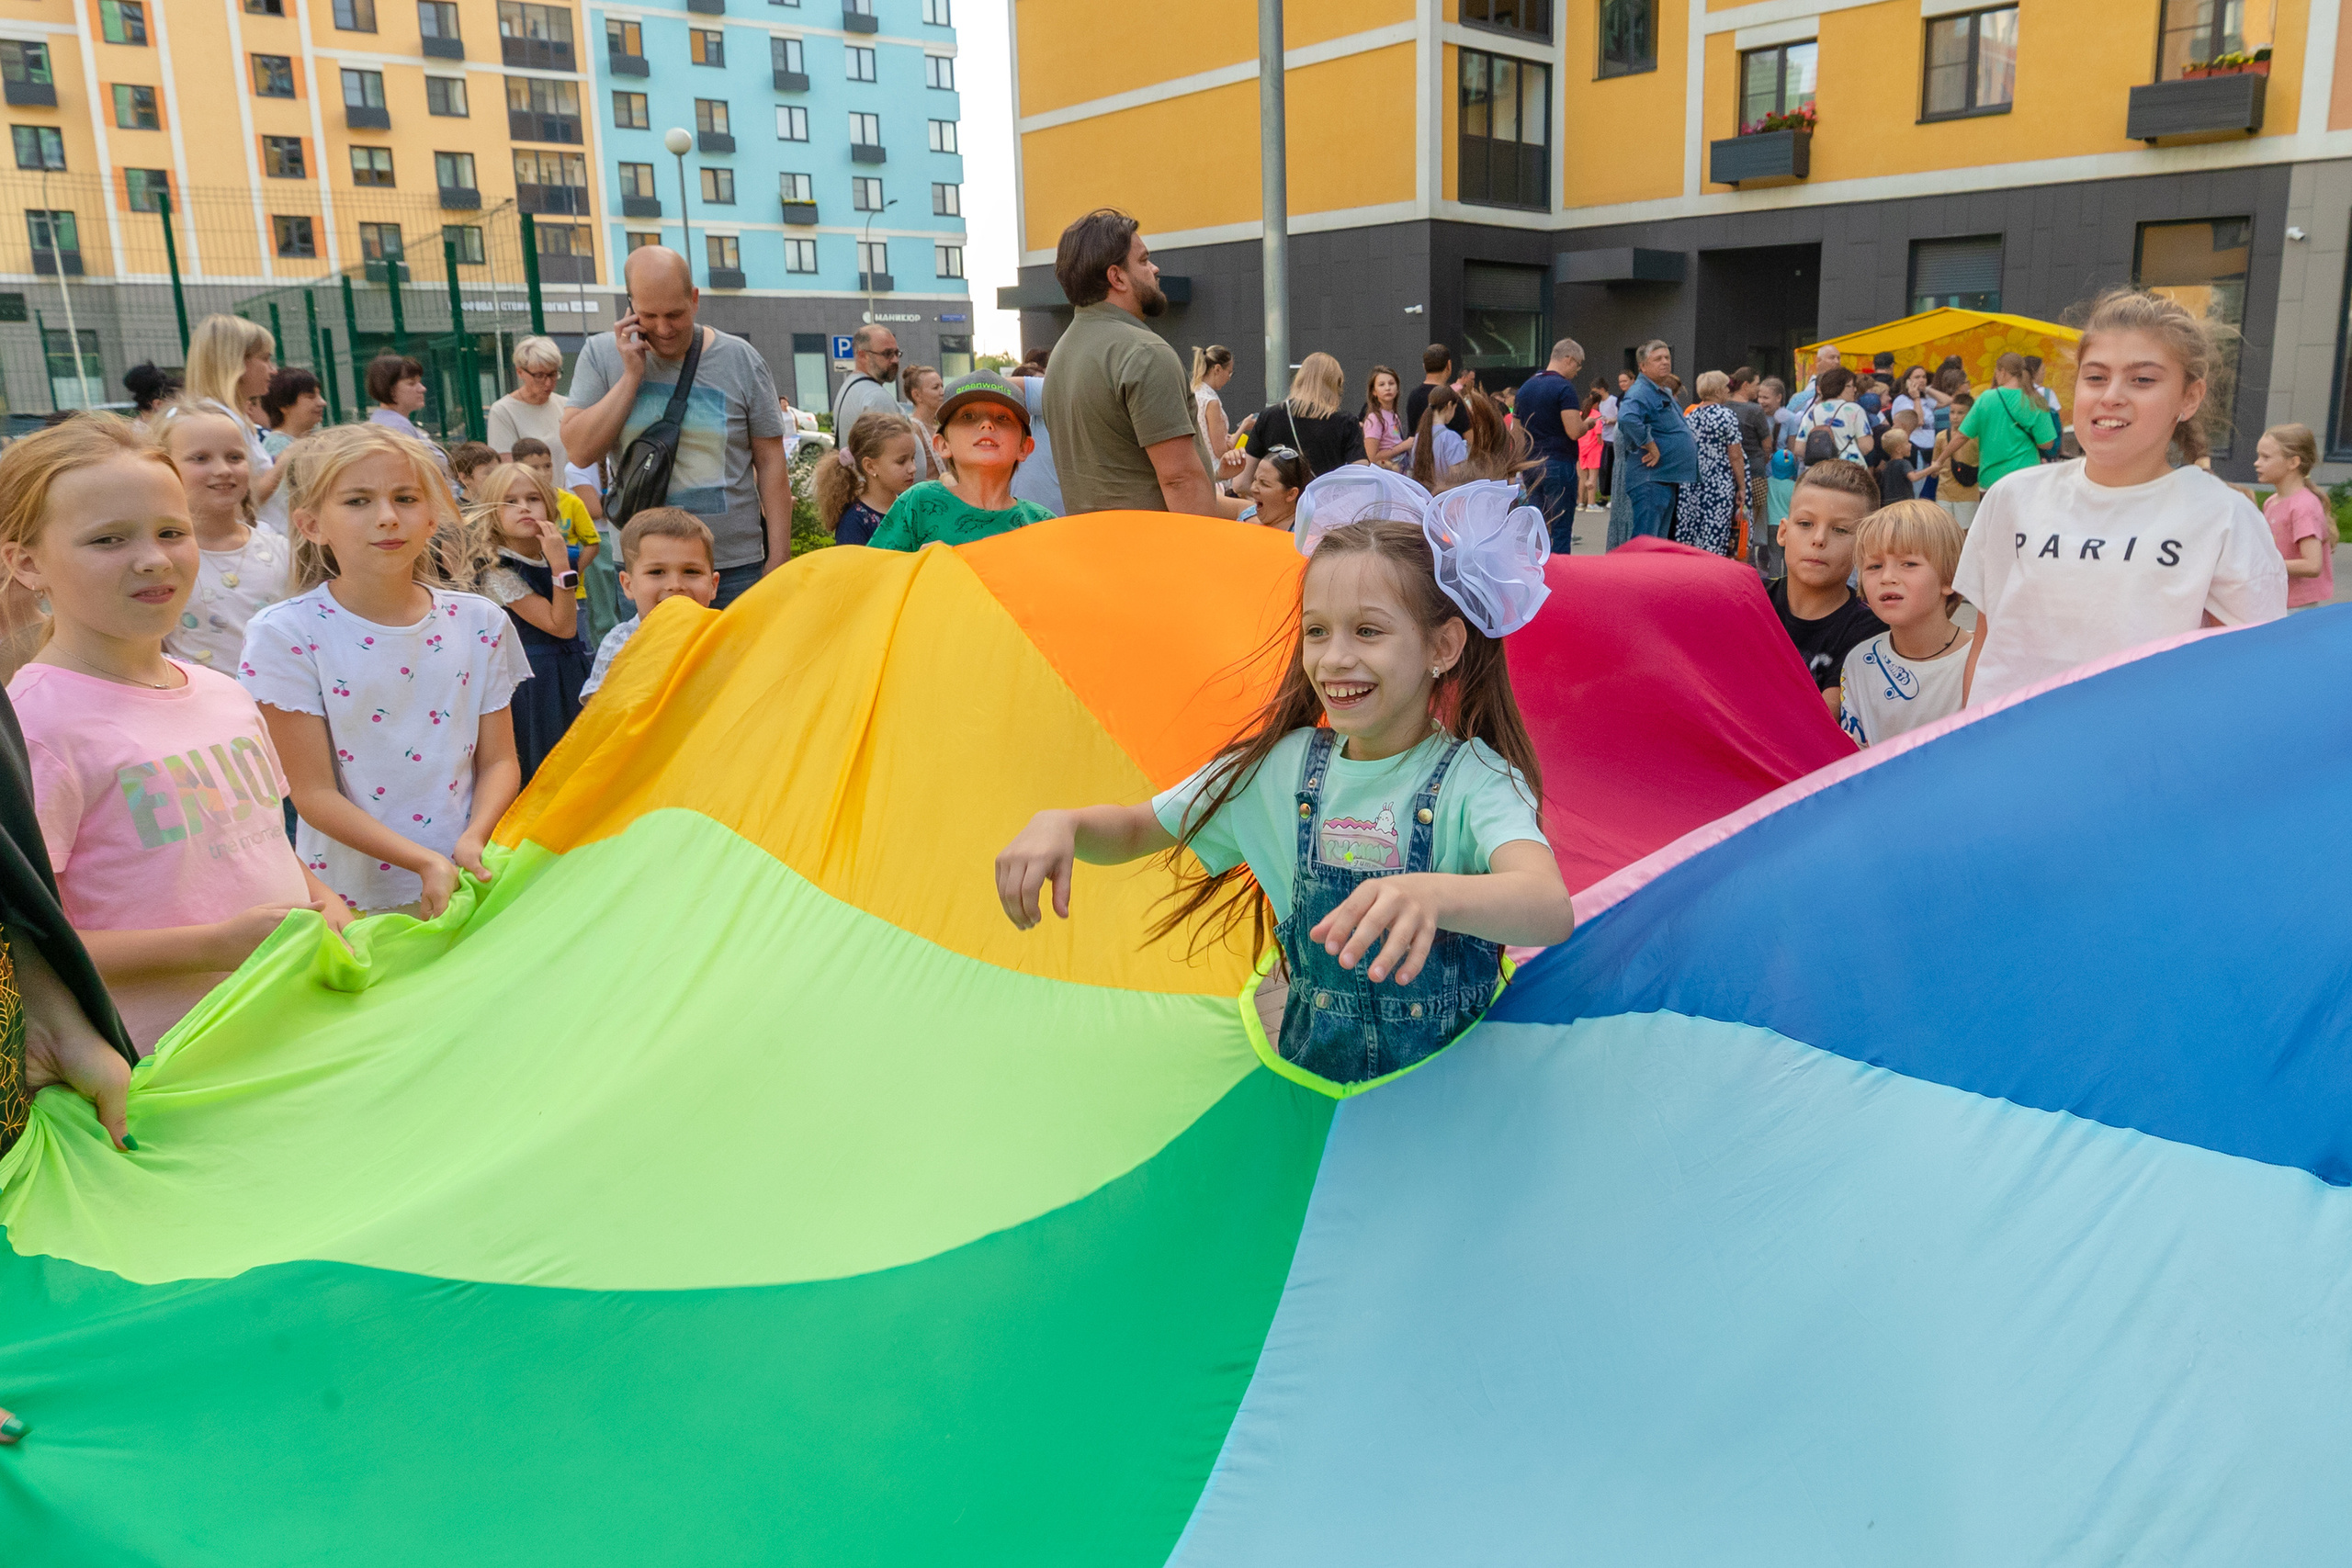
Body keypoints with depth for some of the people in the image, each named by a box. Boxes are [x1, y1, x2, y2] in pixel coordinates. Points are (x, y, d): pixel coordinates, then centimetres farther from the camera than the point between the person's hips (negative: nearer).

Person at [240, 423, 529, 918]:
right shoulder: (285, 635, -7)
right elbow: (315, 793, -10)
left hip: (472, 882, 3)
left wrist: (473, 840, -15)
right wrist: (426, 863, -20)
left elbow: (499, 760, 4)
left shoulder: (479, 623, 2)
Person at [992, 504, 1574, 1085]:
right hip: (1310, 1077, 2)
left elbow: (1552, 911, -32)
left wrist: (1431, 897, -52)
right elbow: (1135, 829, 11)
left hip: (1448, 1085, -2)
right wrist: (1063, 824, -12)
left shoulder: (1478, 778, -12)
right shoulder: (1281, 765, 1)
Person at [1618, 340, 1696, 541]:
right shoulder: (1640, 393, -14)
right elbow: (1627, 419, -35)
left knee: (1660, 541, 14)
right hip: (1650, 480, -10)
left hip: (1669, 480, 10)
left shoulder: (1665, 394, 18)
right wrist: (1651, 447, -27)